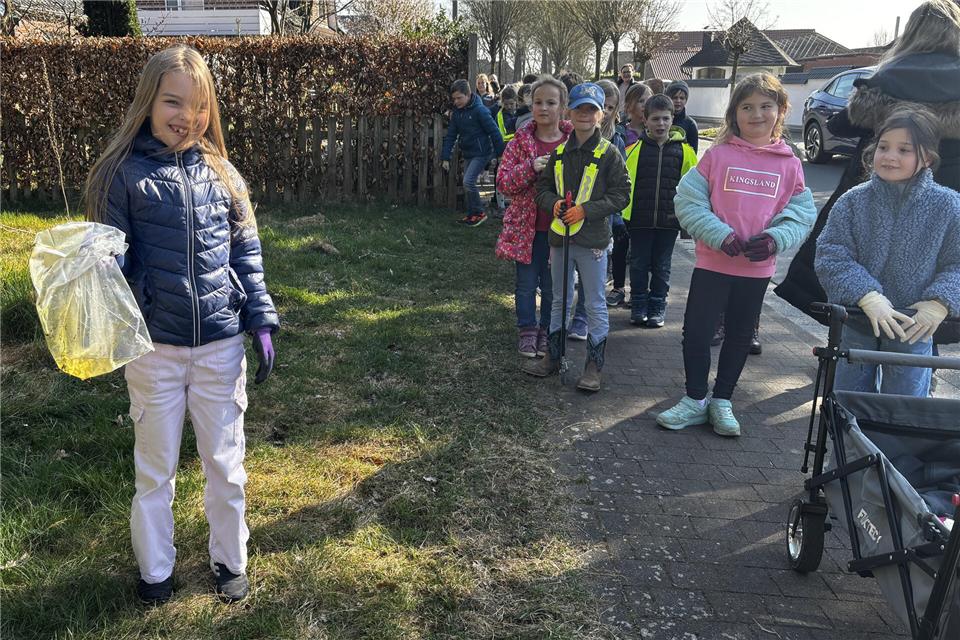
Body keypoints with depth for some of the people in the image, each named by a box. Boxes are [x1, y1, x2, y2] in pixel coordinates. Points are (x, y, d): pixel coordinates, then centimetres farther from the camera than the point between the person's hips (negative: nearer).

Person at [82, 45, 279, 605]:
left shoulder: (221, 172, 2)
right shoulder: (124, 173, -5)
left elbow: (247, 250, 5)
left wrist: (262, 321, 0)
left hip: (221, 343, 2)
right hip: (154, 347, -1)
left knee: (225, 462, 14)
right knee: (155, 468, 15)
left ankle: (230, 561, 34)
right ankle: (155, 571, 35)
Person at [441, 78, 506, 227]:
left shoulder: (480, 110, -17)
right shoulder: (457, 112, 4)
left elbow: (494, 132, -16)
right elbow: (450, 136, 6)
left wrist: (501, 154, -13)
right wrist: (445, 158, 2)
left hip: (481, 153, -8)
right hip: (467, 154, 8)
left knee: (468, 182, -16)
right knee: (468, 184, 11)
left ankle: (478, 213, 0)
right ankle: (472, 214, 23)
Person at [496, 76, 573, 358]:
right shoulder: (521, 140, -2)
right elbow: (503, 181, -8)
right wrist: (531, 168, -22)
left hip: (559, 229, 0)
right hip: (526, 227, 0)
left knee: (552, 286, 11)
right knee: (526, 284, 11)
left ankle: (547, 332, 30)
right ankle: (527, 330, 29)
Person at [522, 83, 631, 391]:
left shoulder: (609, 154, -6)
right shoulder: (559, 152, 7)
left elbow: (621, 195, -8)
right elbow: (543, 187, 12)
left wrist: (586, 210, -18)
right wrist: (554, 202, -10)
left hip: (593, 240, -4)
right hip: (560, 236, 5)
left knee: (595, 304, 5)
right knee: (559, 300, 16)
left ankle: (594, 365, 15)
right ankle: (552, 357, 29)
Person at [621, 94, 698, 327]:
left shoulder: (684, 150, 2)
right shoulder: (635, 148, -1)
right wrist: (623, 212, -3)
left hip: (669, 219, 1)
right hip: (639, 218, 0)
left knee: (662, 266, 10)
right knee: (639, 264, 9)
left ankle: (657, 307, 22)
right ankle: (639, 305, 22)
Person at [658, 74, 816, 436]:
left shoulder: (789, 164, 2)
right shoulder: (718, 155, -4)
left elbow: (803, 214, 4)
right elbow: (687, 200, -8)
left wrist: (776, 238, -15)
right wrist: (720, 235, -19)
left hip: (758, 267, 2)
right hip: (713, 262, -2)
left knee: (740, 337, 14)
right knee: (696, 331, -1)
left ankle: (722, 401, 30)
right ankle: (695, 400, 19)